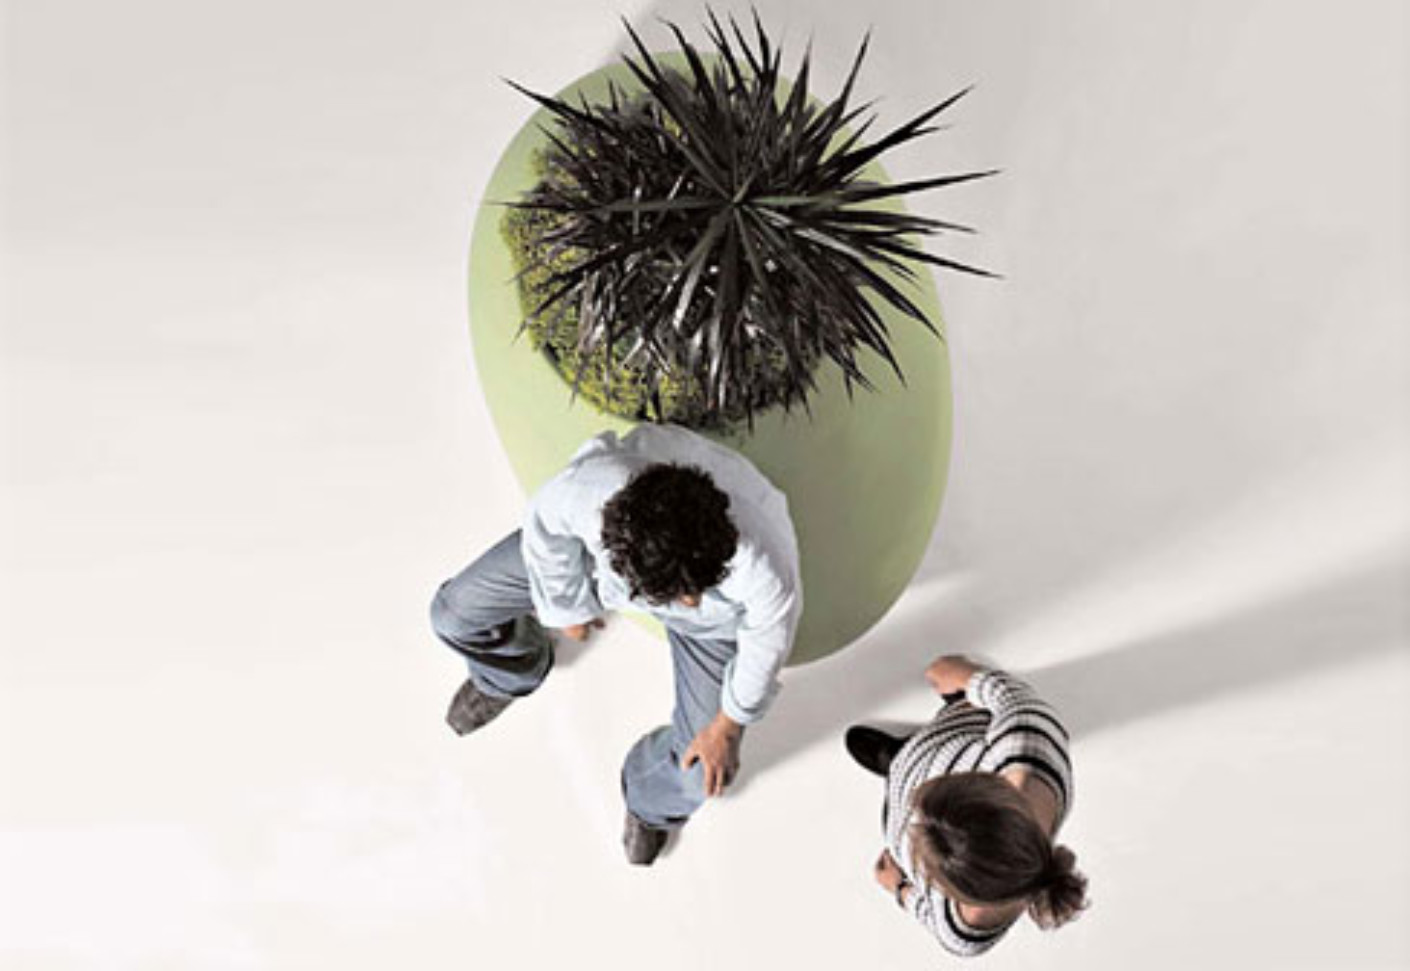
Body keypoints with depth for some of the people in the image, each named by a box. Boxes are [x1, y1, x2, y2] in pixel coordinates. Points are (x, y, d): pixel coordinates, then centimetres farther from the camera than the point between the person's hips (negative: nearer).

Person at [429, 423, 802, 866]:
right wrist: (568, 607, 0)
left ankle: (652, 801, 38)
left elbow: (767, 641, -21)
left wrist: (728, 725, -3)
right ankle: (511, 672, 42)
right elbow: (544, 524, -17)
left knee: (703, 773, -4)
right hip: (607, 542, 2)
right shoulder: (589, 488, -45)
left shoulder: (767, 566, -46)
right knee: (455, 612, 3)